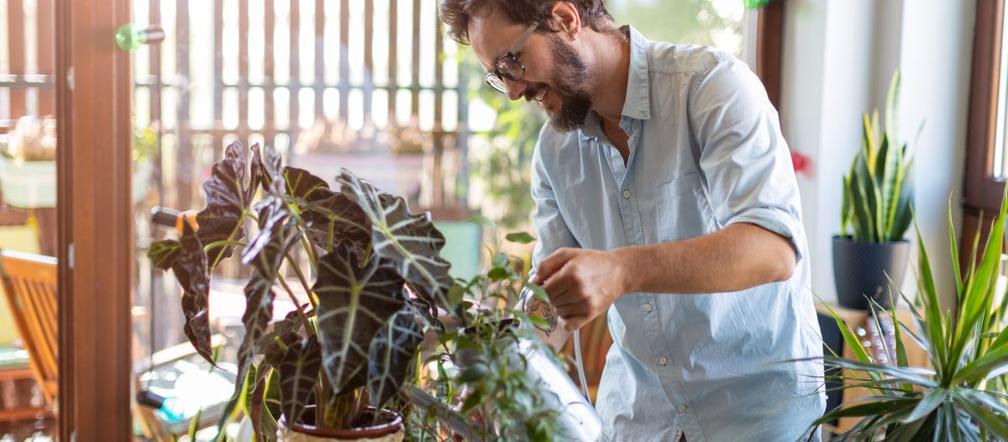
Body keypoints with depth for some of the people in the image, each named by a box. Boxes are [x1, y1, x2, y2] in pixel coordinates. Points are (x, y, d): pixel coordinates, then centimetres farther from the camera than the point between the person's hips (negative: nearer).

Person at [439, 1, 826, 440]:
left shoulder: (712, 83, -18)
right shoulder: (553, 148, 0)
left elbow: (774, 249, -30)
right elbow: (554, 295, 4)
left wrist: (621, 270, -42)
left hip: (760, 402, -5)